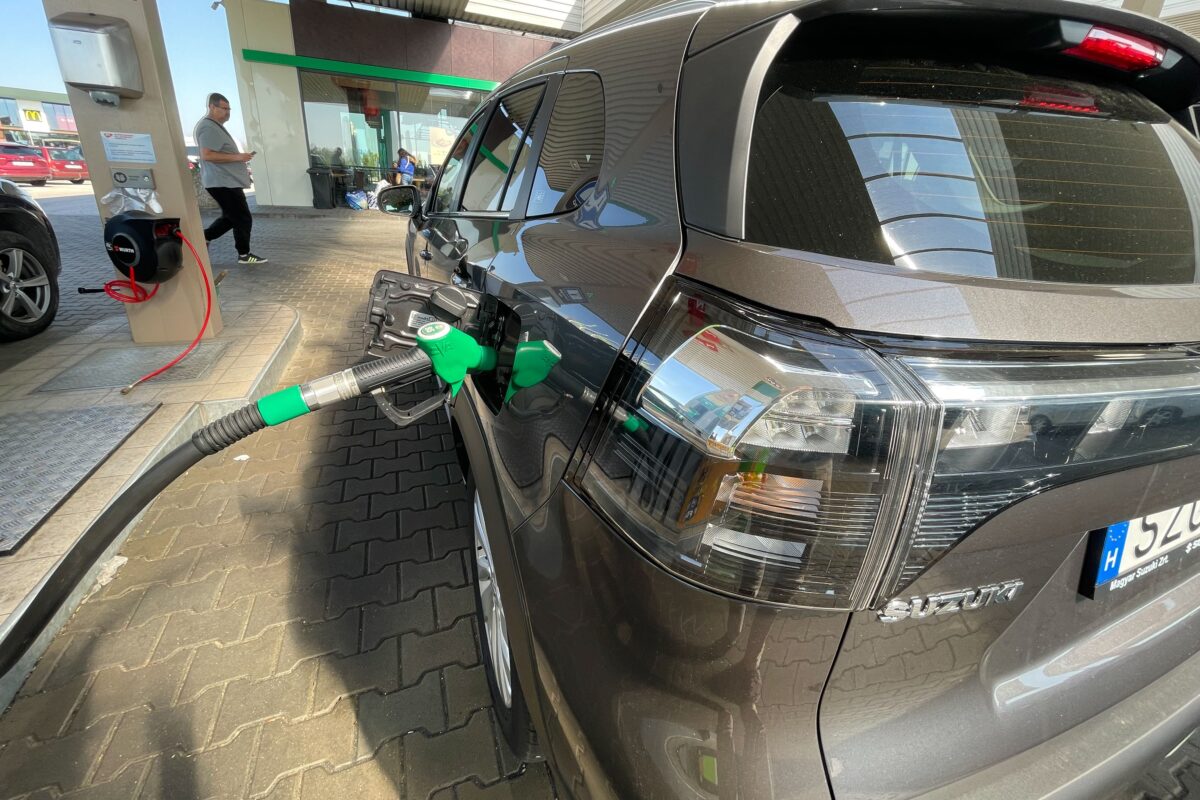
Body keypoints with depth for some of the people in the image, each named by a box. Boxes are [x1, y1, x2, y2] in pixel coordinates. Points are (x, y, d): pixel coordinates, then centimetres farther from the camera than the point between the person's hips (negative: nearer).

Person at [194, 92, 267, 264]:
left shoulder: (216, 126, 19)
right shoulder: (209, 128, -15)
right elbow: (207, 155, -25)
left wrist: (240, 165, 24)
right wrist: (237, 157, -24)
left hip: (227, 180, 11)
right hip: (223, 182, -11)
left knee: (231, 217, 18)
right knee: (243, 219, -5)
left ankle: (203, 237, 21)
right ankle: (244, 254, 4)